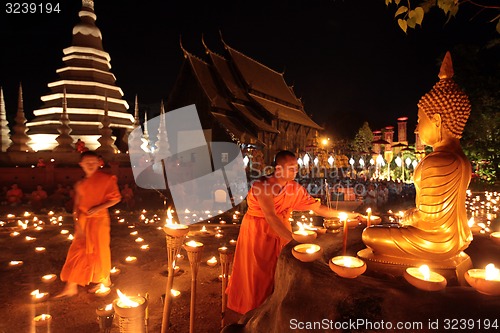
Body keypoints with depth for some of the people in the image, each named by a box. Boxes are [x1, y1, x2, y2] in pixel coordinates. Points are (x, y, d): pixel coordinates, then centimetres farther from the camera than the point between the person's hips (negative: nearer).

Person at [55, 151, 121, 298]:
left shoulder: (106, 179, -8)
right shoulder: (80, 184, 5)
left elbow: (116, 198, -9)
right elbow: (77, 205, 5)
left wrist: (98, 208, -18)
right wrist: (77, 223, -5)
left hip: (99, 219, -4)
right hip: (83, 220, 4)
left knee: (99, 251, 8)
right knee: (77, 252, 6)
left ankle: (105, 280, 29)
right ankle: (71, 287, 16)